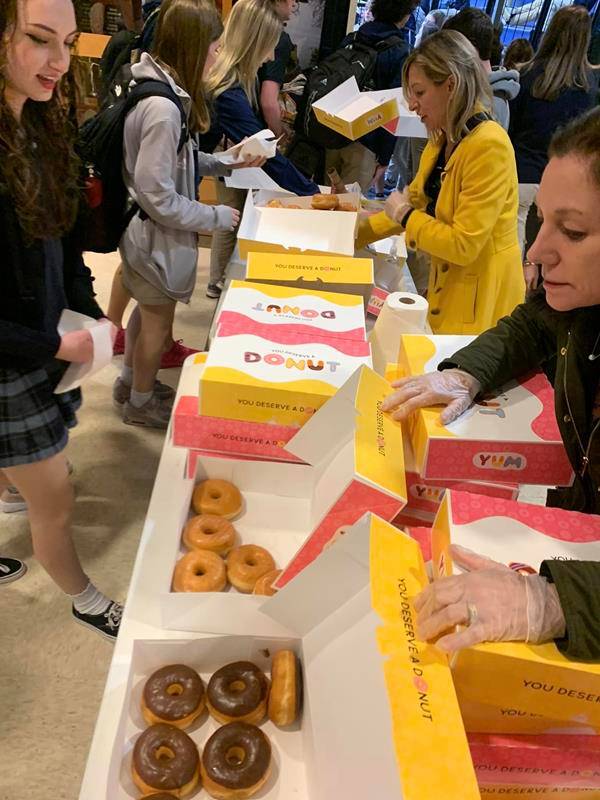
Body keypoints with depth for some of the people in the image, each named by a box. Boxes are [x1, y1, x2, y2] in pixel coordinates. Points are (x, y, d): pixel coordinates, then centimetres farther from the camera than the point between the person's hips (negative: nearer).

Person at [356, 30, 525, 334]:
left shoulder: (489, 146, -23)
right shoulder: (442, 140, 5)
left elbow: (463, 245, -26)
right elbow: (414, 202, 13)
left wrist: (404, 215, -14)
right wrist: (354, 235, 3)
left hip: (479, 297, -8)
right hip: (445, 283, 8)